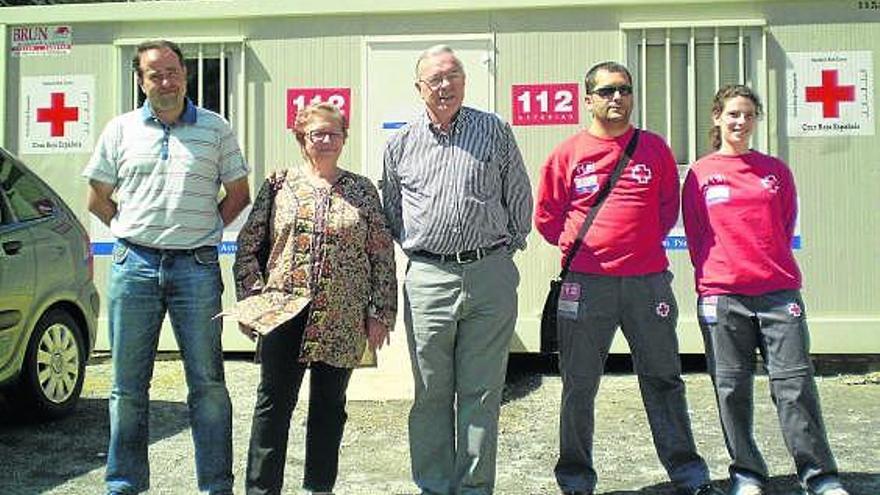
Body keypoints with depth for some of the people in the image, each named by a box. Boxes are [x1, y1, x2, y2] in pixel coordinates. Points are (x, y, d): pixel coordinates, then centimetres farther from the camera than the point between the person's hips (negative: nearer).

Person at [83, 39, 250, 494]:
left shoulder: (216, 128, 6)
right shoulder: (121, 129, 9)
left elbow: (239, 194, 11)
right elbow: (98, 199, 15)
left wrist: (204, 232, 5)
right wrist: (132, 233, 7)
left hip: (196, 268, -1)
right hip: (133, 265, 2)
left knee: (207, 383, 1)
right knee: (127, 383, 8)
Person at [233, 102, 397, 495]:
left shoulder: (362, 191, 7)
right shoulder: (278, 185, 6)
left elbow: (382, 256, 6)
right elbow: (247, 247, 6)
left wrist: (380, 313, 1)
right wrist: (251, 301, -2)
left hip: (342, 320, 1)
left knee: (329, 404, 10)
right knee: (274, 401, 1)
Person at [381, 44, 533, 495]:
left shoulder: (494, 131, 6)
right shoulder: (401, 144, 10)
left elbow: (519, 198, 13)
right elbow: (391, 210, 22)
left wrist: (505, 246, 11)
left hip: (490, 276, -1)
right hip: (428, 280, 1)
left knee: (481, 392, 4)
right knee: (431, 394, 6)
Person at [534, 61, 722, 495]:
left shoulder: (654, 148, 9)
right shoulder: (567, 154, 4)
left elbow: (669, 207, 16)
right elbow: (546, 215, 9)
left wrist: (644, 243, 6)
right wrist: (579, 245, 3)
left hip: (648, 279, 1)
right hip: (586, 282, -1)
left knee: (663, 379, 9)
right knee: (579, 385, 5)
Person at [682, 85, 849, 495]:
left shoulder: (775, 170, 12)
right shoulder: (701, 174, 6)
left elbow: (786, 227, 16)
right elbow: (695, 236, 7)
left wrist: (772, 267, 9)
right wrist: (712, 277, 3)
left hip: (778, 290, 1)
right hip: (721, 295, -1)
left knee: (794, 381, -1)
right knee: (732, 387, 3)